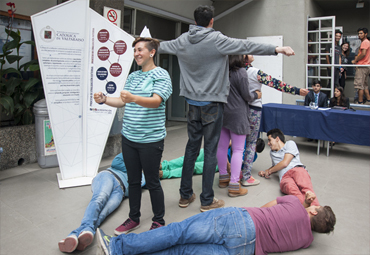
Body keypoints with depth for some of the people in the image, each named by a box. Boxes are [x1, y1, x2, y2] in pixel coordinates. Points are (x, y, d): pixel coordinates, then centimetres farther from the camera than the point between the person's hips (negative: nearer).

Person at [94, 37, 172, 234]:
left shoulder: (161, 75, -7)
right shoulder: (133, 76, 14)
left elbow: (156, 101, -22)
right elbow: (122, 102, 14)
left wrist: (134, 98, -39)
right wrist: (104, 99, -4)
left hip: (150, 139, -6)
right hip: (129, 137, 7)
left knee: (152, 182, 5)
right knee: (133, 180, 16)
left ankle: (159, 222, 24)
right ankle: (134, 218, 34)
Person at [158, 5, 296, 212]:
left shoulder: (183, 41, 7)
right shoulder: (216, 39, -10)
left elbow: (162, 46, 24)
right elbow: (246, 46, -17)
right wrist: (277, 49, -16)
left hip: (193, 103, 5)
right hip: (212, 103, -5)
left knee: (192, 147, 14)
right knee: (211, 150, 2)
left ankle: (185, 195, 23)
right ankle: (207, 200, 11)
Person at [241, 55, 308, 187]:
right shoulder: (254, 72, -17)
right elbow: (275, 83, -19)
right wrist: (297, 90, -16)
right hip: (253, 109, -7)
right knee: (251, 142, 1)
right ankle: (246, 177, 7)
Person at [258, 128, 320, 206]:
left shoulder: (290, 144, 18)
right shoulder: (272, 153, 40)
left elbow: (285, 163, 6)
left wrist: (269, 171, 18)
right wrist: (265, 172, 33)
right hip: (284, 176, 2)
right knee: (290, 186, -39)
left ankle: (314, 207, -65)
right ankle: (303, 205, -66)